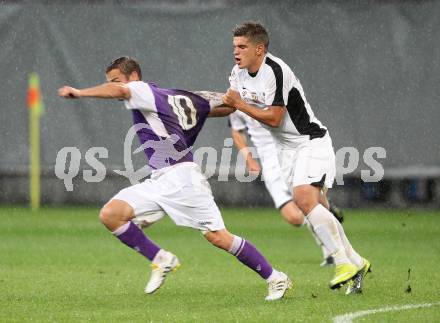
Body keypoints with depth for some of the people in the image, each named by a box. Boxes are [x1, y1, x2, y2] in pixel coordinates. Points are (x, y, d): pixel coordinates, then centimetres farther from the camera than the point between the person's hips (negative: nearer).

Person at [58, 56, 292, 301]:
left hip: (181, 176, -9)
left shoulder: (144, 90, -1)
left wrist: (80, 93, -31)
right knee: (110, 215, -7)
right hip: (159, 181, 9)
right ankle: (161, 260, 3)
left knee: (218, 237, -11)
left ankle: (276, 278, 0)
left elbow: (120, 91, -25)